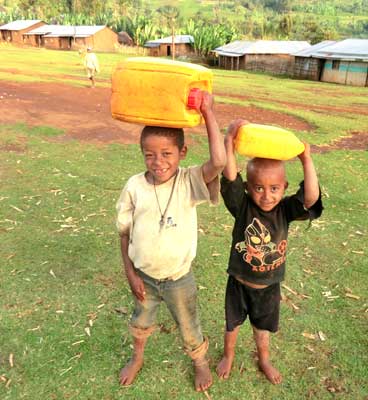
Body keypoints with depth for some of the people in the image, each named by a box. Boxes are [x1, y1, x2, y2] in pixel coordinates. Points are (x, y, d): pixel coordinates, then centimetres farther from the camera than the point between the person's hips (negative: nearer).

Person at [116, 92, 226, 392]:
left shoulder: (189, 182, -21)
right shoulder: (134, 186, -16)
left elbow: (219, 162, -42)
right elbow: (125, 232, -5)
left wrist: (208, 113, -38)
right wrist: (130, 273, -5)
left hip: (179, 278, -2)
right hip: (144, 276, 2)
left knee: (189, 327, 22)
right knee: (141, 321, 30)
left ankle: (200, 361, 55)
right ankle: (137, 358, 62)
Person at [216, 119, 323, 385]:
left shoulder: (285, 210, -16)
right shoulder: (242, 206, -23)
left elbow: (311, 198, -33)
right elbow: (230, 178, -37)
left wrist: (306, 160, -37)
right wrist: (230, 140, -46)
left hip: (269, 286, 2)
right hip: (240, 283, -1)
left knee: (263, 327, 26)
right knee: (233, 323, 23)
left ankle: (264, 360, 55)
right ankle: (228, 356, 52)